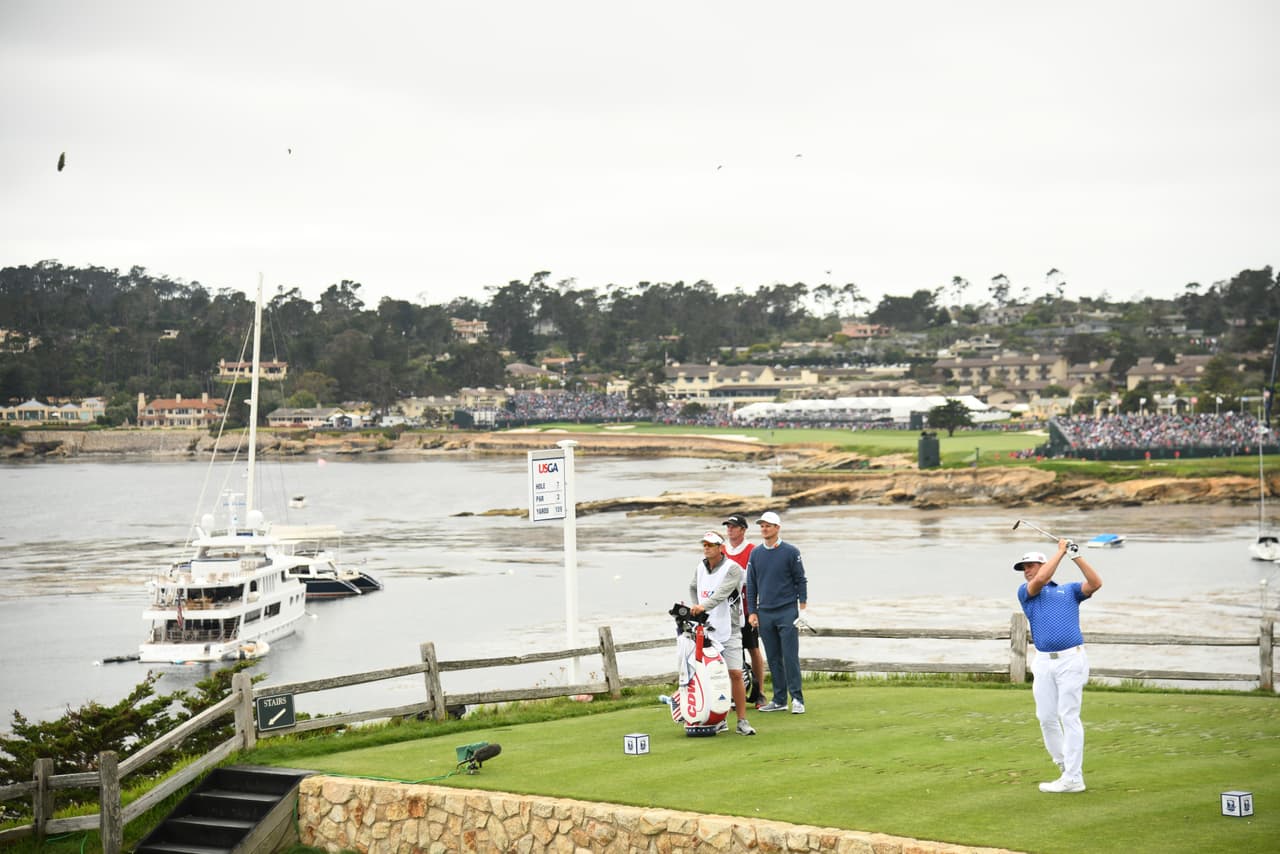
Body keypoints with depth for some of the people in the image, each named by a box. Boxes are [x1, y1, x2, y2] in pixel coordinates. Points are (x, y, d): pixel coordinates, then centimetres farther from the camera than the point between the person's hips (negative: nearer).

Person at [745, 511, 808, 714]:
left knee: (790, 657, -7)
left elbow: (801, 580, 1)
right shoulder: (755, 553, 8)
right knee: (773, 658, 7)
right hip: (764, 613, 4)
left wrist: (803, 607, -5)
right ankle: (779, 699, 13)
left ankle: (797, 699, -3)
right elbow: (751, 585, 12)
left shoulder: (790, 552, -2)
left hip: (787, 612, -4)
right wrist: (752, 612, 7)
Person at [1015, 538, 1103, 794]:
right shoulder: (1025, 592, 13)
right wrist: (1061, 551, -1)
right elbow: (1041, 580, -7)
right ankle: (1065, 766, 21)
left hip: (1071, 659, -3)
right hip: (1043, 662, 3)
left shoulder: (1070, 590, 15)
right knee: (1046, 718, 5)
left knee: (1069, 716, -7)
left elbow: (1095, 584, -3)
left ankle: (1073, 778, -6)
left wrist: (1077, 557, -8)